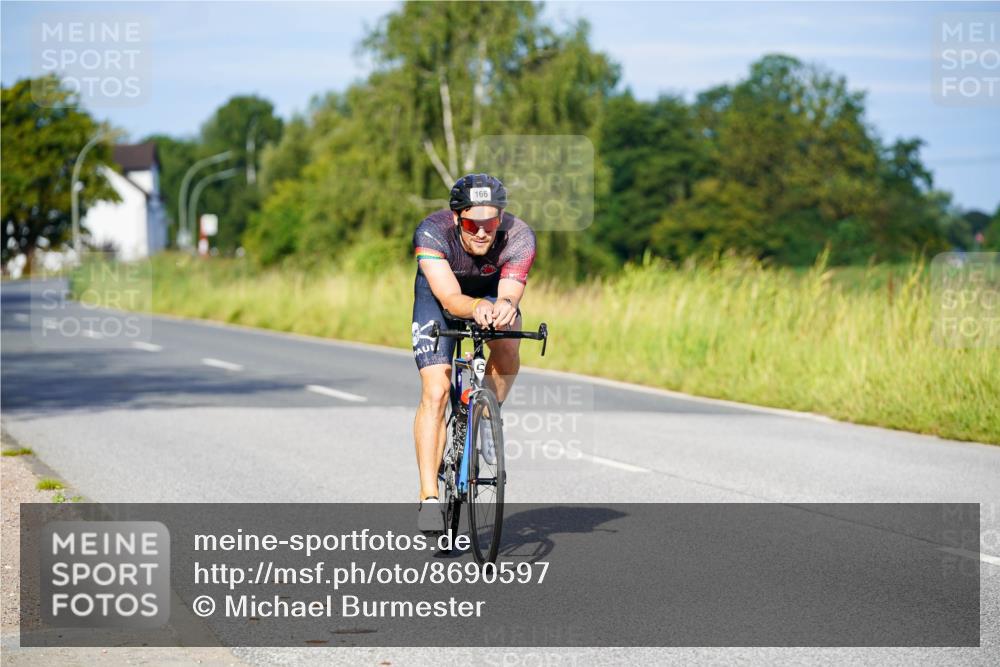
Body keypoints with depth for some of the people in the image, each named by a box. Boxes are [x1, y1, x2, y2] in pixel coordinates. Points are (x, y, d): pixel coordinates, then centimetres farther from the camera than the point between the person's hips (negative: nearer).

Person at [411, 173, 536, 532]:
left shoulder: (519, 237, -33)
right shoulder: (432, 232, -36)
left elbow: (509, 295, -41)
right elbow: (450, 298, -45)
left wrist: (505, 307, -65)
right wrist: (475, 308, -66)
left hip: (492, 290, 1)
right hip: (439, 295, -1)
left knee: (507, 347, -31)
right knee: (435, 392, -16)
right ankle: (429, 497, -13)